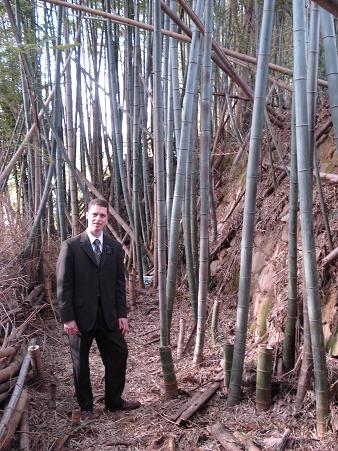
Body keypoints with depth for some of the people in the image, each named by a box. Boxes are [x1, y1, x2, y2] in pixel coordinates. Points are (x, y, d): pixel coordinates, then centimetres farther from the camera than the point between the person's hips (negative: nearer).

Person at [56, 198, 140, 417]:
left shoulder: (115, 247, 5)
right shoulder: (71, 246, -7)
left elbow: (119, 283, 7)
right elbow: (63, 285, -8)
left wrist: (122, 314, 2)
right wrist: (67, 318, -11)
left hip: (108, 315, 4)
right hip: (80, 315, -3)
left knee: (118, 356, 7)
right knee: (81, 362, 10)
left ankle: (114, 401, 26)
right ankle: (85, 407, 28)